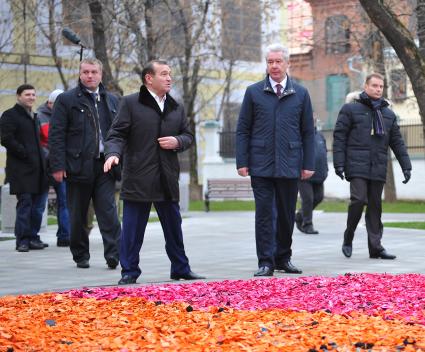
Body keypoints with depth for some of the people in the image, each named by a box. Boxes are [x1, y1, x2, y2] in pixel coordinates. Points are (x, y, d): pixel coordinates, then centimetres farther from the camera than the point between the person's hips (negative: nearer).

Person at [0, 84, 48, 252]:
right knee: (25, 202, -10)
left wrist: (41, 159, 13)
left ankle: (33, 238, 14)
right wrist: (25, 154, -16)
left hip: (36, 168, 8)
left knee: (36, 204, 7)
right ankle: (23, 240, -6)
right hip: (21, 169, -8)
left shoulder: (34, 117, 22)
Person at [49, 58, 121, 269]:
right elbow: (56, 135, -3)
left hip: (104, 166, 2)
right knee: (78, 216, 6)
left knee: (108, 212, -7)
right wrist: (57, 166, -11)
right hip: (78, 166, -2)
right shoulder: (66, 100, 2)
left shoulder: (111, 101, 14)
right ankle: (81, 256, 17)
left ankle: (113, 254, -9)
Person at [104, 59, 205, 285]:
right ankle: (129, 271, 9)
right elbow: (117, 134, -6)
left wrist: (177, 141, -3)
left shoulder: (176, 107, 13)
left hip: (168, 179, 5)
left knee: (173, 226, 13)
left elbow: (188, 135, 19)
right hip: (138, 178, -5)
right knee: (133, 228, 0)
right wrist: (113, 153, -24)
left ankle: (180, 268, 24)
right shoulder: (130, 103, -3)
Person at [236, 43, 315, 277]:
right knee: (264, 214, -3)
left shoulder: (300, 94, 7)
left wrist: (308, 164, 2)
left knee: (287, 215, 9)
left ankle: (283, 258, 21)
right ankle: (265, 262, 0)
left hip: (289, 165, 1)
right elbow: (243, 130, 5)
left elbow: (308, 132, 8)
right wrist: (242, 162, -3)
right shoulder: (253, 92, 4)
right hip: (261, 165, -1)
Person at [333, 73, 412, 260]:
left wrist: (406, 166, 10)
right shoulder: (350, 109, 2)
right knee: (358, 200, -16)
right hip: (357, 167, -4)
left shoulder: (388, 114, 16)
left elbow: (397, 142, 18)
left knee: (375, 206, 5)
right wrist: (339, 164, -8)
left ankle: (375, 246, 8)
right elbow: (339, 137, -1)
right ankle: (348, 239, 2)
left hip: (378, 170, 4)